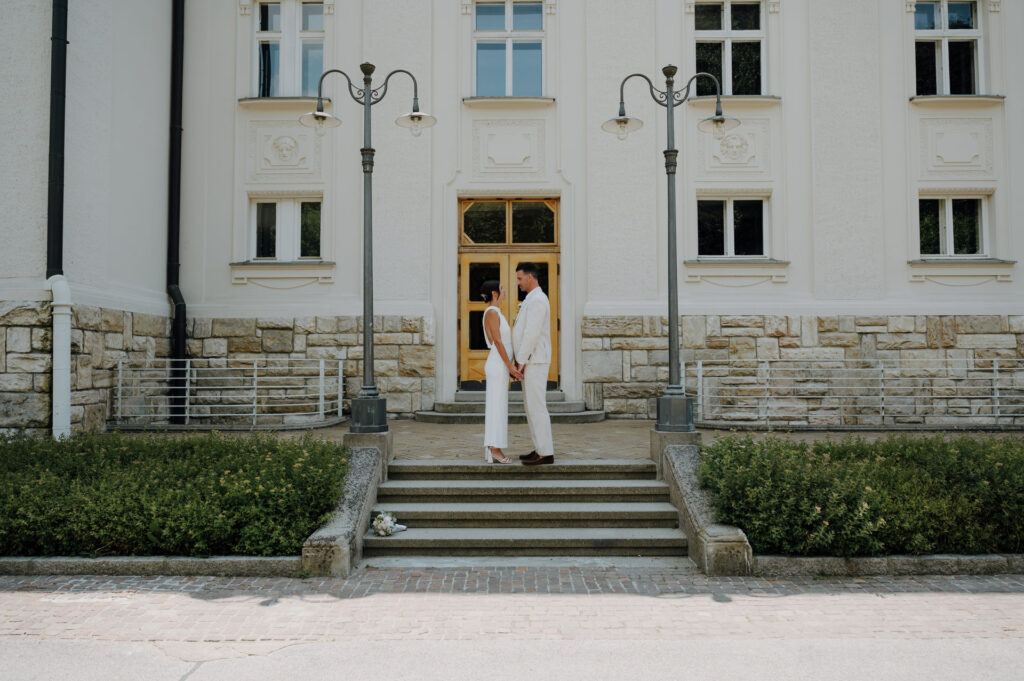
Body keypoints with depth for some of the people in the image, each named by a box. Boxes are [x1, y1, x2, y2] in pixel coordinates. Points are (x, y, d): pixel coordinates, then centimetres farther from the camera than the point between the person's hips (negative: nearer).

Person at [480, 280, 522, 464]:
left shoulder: (495, 313, 18)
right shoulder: (492, 312, -13)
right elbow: (497, 342, -18)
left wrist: (510, 368, 19)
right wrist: (511, 366, -18)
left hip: (499, 367, 10)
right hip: (497, 367, -10)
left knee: (495, 408, 9)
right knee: (497, 408, -7)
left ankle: (491, 450, 11)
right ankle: (495, 450, -5)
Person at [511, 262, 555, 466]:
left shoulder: (537, 300, -15)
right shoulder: (533, 300, 19)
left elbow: (532, 334, -22)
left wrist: (521, 361, -20)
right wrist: (521, 361, 19)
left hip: (534, 361, -11)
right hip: (531, 361, 11)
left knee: (536, 405, -9)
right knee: (531, 405, 12)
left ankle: (546, 453, -5)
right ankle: (540, 449, 17)